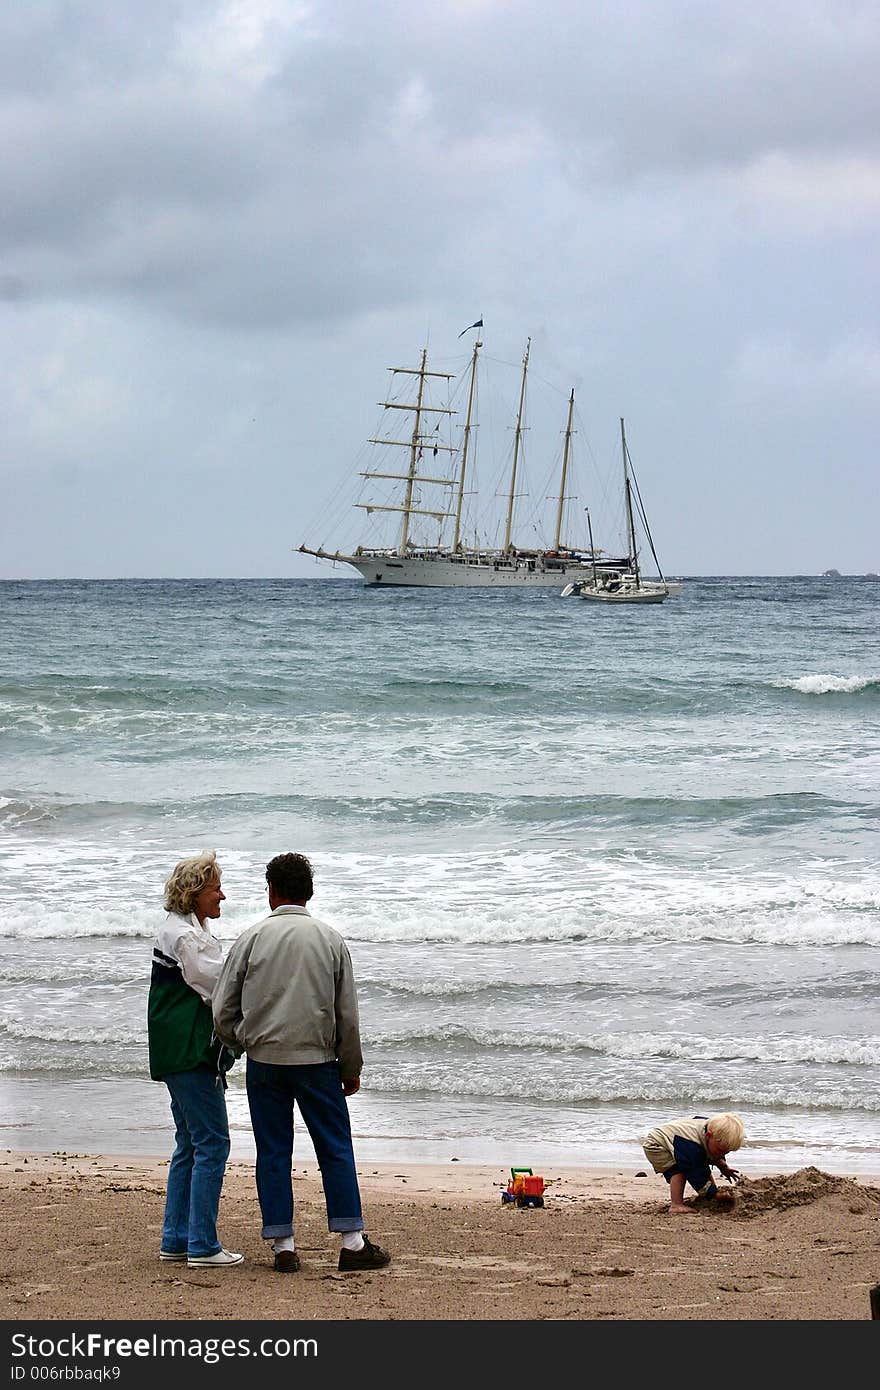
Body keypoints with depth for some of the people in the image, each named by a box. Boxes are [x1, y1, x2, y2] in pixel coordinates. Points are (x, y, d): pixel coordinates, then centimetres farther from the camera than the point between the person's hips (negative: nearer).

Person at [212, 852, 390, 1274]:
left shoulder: (252, 939, -1)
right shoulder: (331, 940, 1)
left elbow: (222, 1012, 0)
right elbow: (348, 1015, 4)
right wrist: (351, 1069, 14)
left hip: (264, 1060, 0)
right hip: (317, 1060, 0)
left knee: (273, 1152, 6)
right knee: (335, 1149, 5)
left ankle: (283, 1245, 5)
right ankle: (352, 1242, 5)